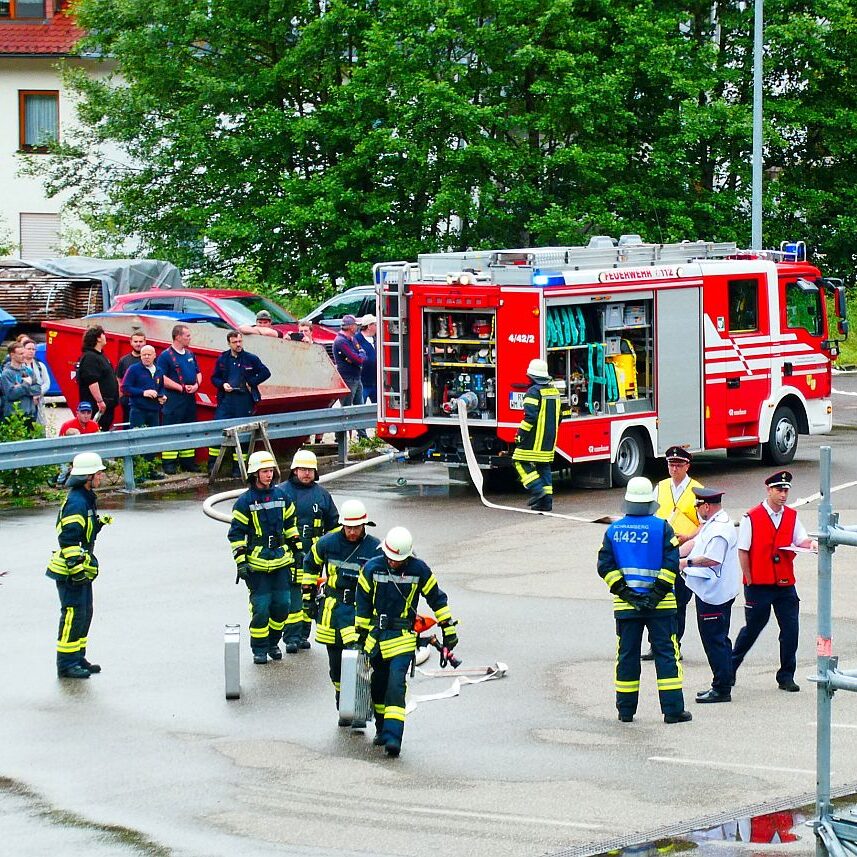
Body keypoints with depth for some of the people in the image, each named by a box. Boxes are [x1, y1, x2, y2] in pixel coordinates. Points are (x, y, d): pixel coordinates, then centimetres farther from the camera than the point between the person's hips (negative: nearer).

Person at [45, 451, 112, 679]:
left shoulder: (86, 498, 13)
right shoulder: (76, 502, -20)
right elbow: (68, 537, -25)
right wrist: (75, 566, -26)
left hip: (81, 567, 11)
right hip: (70, 570, -11)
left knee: (85, 613, 16)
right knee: (73, 614, -7)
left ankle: (78, 658, 25)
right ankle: (66, 664, -2)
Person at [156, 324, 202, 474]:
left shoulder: (190, 354, 15)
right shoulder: (166, 356, -8)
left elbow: (198, 373, 21)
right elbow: (161, 378, -15)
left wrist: (196, 385, -1)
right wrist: (181, 388, -17)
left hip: (190, 398, 7)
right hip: (173, 398, -7)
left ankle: (187, 461, 18)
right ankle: (169, 463, -6)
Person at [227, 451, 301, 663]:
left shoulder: (281, 496, 7)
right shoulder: (245, 502, -7)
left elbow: (290, 524, 19)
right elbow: (236, 533, -6)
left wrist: (296, 549, 17)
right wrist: (241, 562, -11)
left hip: (281, 560, 4)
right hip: (257, 564, -4)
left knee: (281, 604, 6)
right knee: (260, 607, -5)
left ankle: (273, 642, 24)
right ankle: (259, 648, 8)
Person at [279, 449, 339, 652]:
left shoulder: (322, 494, 12)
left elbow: (333, 523, 20)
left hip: (313, 554, 3)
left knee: (310, 596, 7)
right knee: (291, 597, -8)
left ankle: (303, 634, 16)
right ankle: (291, 637, -8)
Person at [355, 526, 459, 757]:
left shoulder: (419, 570, -7)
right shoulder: (372, 568, -3)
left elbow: (436, 598, 5)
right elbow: (363, 602, 8)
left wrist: (449, 629, 8)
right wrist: (362, 632, 12)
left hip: (403, 636, -3)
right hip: (377, 634, 3)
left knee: (396, 684, -16)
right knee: (379, 684, 13)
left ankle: (393, 736, -22)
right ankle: (382, 729, 31)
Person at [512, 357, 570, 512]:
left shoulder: (534, 392, -14)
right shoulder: (554, 390, 12)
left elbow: (530, 417, -21)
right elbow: (560, 415, 20)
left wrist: (520, 434, -16)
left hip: (535, 439, -8)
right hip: (549, 440, 8)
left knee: (521, 463, -1)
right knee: (544, 466, 12)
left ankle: (537, 488, -16)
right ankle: (546, 501, 10)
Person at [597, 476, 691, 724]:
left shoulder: (614, 530, 3)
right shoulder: (662, 527, -6)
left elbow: (605, 566, -2)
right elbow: (671, 564, -12)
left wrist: (624, 592, -3)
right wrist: (658, 593, -9)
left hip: (625, 603, 2)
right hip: (660, 604, -2)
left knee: (627, 654, 10)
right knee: (666, 652, 1)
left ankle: (626, 710, 13)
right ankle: (673, 710, -3)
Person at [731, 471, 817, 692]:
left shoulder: (791, 516, 8)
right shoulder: (752, 517, -6)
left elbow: (800, 539, -1)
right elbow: (743, 551, -5)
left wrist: (810, 543, -25)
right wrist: (749, 581, -6)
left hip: (785, 585, 4)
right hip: (759, 585, -4)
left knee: (790, 630, 0)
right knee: (752, 628, 7)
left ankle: (786, 677, 11)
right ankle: (730, 668, 27)